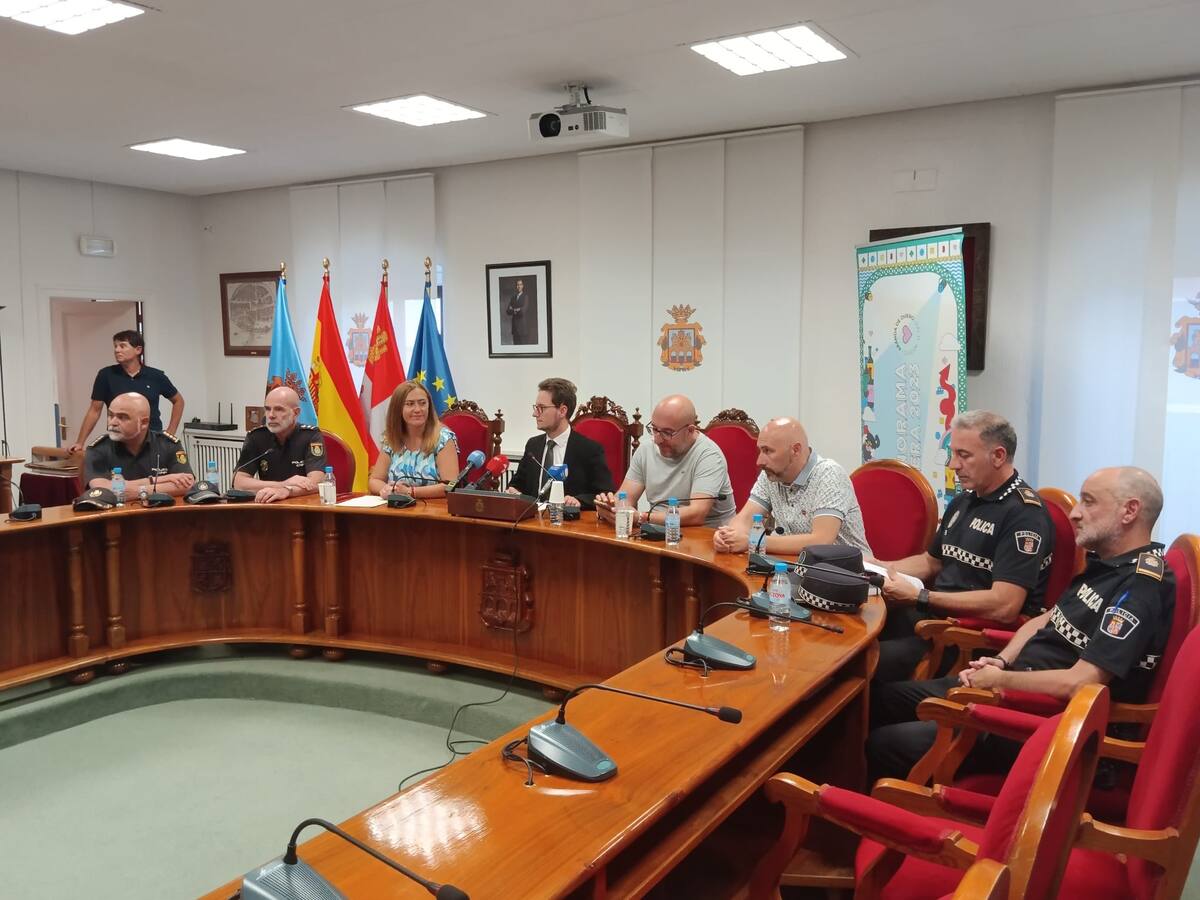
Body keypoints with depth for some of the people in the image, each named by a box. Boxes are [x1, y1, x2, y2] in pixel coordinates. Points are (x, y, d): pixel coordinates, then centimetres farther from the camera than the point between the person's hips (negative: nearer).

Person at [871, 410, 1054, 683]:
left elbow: (1004, 606, -21)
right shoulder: (963, 501, 16)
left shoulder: (1024, 512, -12)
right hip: (936, 613, 8)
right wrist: (876, 568, 13)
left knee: (878, 660, -30)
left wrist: (920, 597, -18)